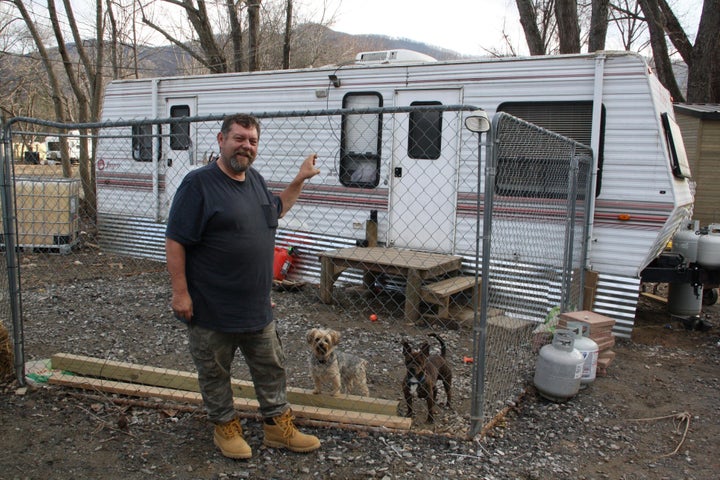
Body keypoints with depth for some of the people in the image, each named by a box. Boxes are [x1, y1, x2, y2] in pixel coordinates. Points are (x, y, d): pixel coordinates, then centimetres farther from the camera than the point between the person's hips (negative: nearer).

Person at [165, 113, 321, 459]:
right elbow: (175, 241, -16)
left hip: (257, 306, 7)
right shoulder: (199, 183, -15)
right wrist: (180, 292, -19)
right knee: (215, 373, 12)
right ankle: (225, 426, 32)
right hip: (211, 310, -7)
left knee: (271, 368, 15)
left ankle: (278, 426, 30)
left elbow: (276, 210, 28)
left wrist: (300, 179, 21)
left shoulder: (256, 180, 7)